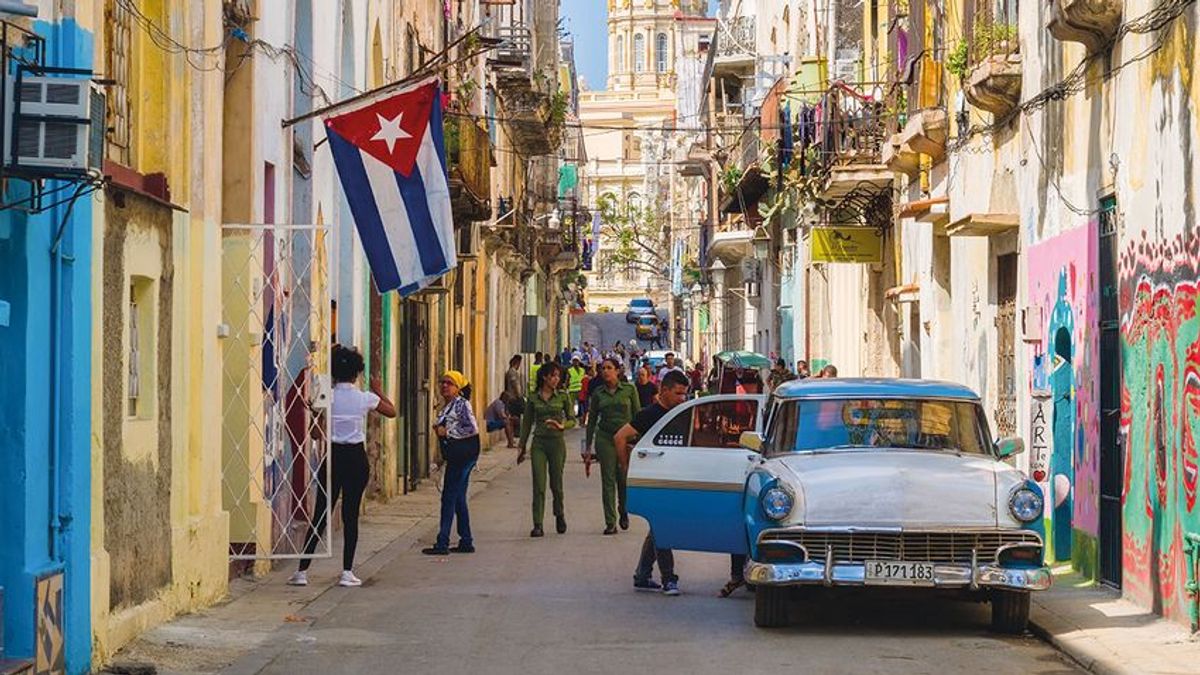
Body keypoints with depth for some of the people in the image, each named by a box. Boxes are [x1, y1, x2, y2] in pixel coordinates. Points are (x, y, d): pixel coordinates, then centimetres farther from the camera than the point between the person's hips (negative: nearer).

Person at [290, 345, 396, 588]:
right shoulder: (364, 398, -5)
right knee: (351, 515, 4)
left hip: (333, 457, 1)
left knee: (321, 514, 4)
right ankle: (347, 572, 3)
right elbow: (392, 411, 12)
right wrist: (378, 391, 26)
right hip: (356, 458, -1)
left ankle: (302, 570, 2)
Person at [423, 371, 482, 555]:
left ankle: (442, 543, -8)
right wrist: (439, 429, 8)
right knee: (458, 499, 12)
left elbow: (473, 429, -19)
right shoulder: (447, 406, 16)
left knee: (449, 498, -9)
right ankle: (466, 542, 16)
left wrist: (447, 432, -16)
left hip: (463, 455, -10)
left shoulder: (462, 404, -11)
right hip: (455, 456, 10)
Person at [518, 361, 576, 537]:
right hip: (538, 443, 0)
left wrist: (562, 426, -20)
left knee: (556, 483, 7)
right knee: (538, 484, -7)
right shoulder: (533, 398, 4)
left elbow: (572, 419, 2)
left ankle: (559, 515, 34)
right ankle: (537, 525, -7)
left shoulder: (563, 397, 2)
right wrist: (521, 447, 11)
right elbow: (527, 423, 10)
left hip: (556, 442, 0)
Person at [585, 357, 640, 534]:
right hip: (605, 438, 1)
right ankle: (610, 522, 1)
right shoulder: (598, 393, 6)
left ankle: (623, 512, 28)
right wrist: (588, 445, 7)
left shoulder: (629, 389, 1)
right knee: (608, 480, -2)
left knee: (624, 479, -1)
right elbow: (592, 419, 10)